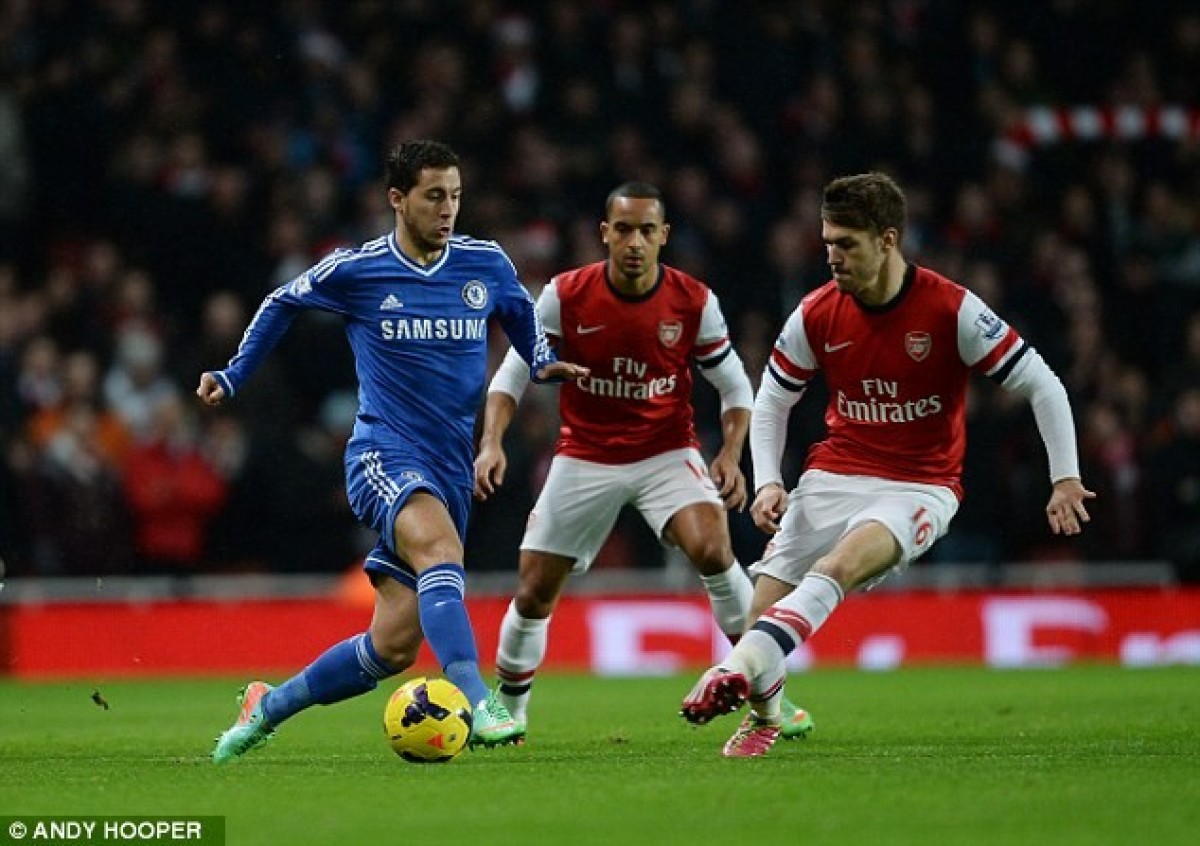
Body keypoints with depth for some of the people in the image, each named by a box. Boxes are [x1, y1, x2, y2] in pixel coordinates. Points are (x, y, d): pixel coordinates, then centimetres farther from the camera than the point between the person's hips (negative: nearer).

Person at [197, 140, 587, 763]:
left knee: (392, 647, 1)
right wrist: (234, 375, 14)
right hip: (383, 455, -4)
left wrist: (544, 362, 6)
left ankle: (269, 706, 21)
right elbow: (283, 303, 16)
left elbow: (521, 314, 25)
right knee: (440, 546, -36)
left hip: (450, 469, 4)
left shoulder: (487, 265, 5)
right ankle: (478, 706, -47)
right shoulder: (355, 270, -3)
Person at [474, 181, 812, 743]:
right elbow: (513, 372, -2)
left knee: (712, 548, -27)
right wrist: (492, 442, -16)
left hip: (667, 453, -1)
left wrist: (731, 454, -13)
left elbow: (734, 386, 3)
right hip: (583, 459, 1)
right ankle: (507, 710, 27)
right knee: (534, 593, 1)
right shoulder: (565, 296, -10)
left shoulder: (694, 302, -9)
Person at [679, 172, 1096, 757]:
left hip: (922, 485, -4)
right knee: (765, 603, -9)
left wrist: (1066, 478, -14)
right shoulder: (816, 315, -3)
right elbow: (772, 400, 12)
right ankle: (763, 715, 19)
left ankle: (740, 669, -48)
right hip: (834, 475, 4)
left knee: (840, 563, -34)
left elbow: (1039, 384, -7)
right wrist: (768, 482, -2)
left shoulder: (952, 310, -13)